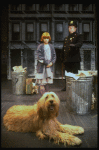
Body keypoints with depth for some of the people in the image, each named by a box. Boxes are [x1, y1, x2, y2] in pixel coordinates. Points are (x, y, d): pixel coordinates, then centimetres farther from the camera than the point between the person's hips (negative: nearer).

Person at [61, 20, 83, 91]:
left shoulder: (79, 36, 3)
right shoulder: (66, 38, 22)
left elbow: (80, 44, -17)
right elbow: (63, 49, 23)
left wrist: (74, 45, -37)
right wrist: (62, 58, 20)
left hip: (75, 59, -6)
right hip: (67, 60, 6)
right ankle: (67, 87, 22)